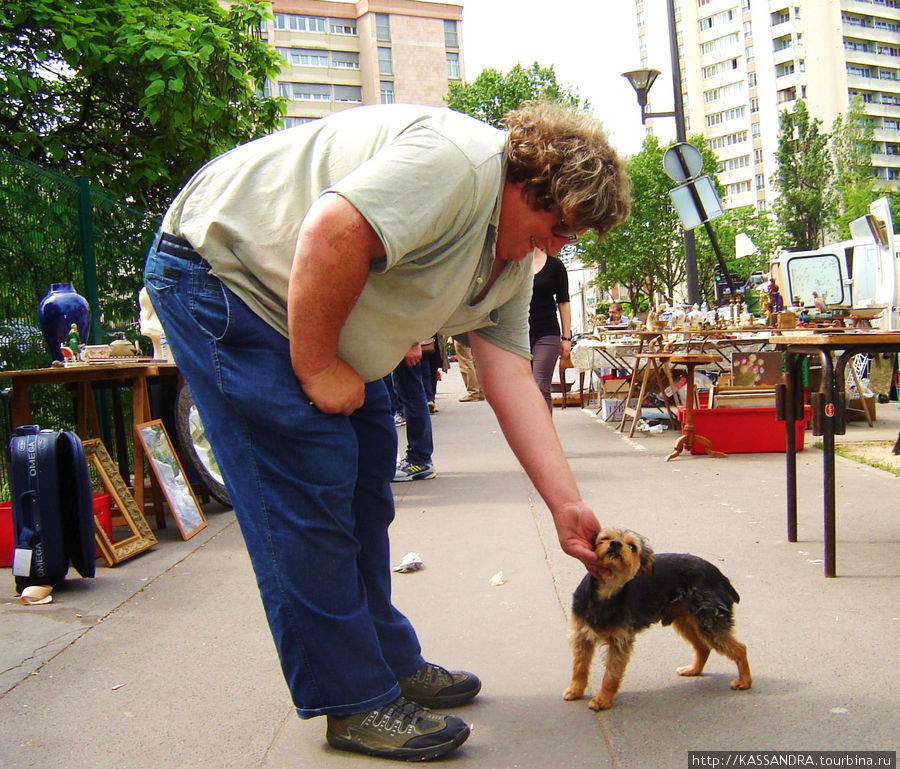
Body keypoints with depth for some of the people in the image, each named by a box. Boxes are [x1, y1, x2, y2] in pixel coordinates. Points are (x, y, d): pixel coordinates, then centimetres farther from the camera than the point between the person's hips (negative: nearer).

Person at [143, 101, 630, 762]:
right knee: (309, 493, -12)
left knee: (364, 483, 10)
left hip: (291, 310, 10)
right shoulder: (459, 160, -24)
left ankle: (390, 661, 24)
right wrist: (317, 367, -23)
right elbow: (332, 233, -36)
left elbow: (511, 380, 0)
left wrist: (567, 504, -5)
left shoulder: (514, 261, 6)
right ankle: (354, 704, 0)